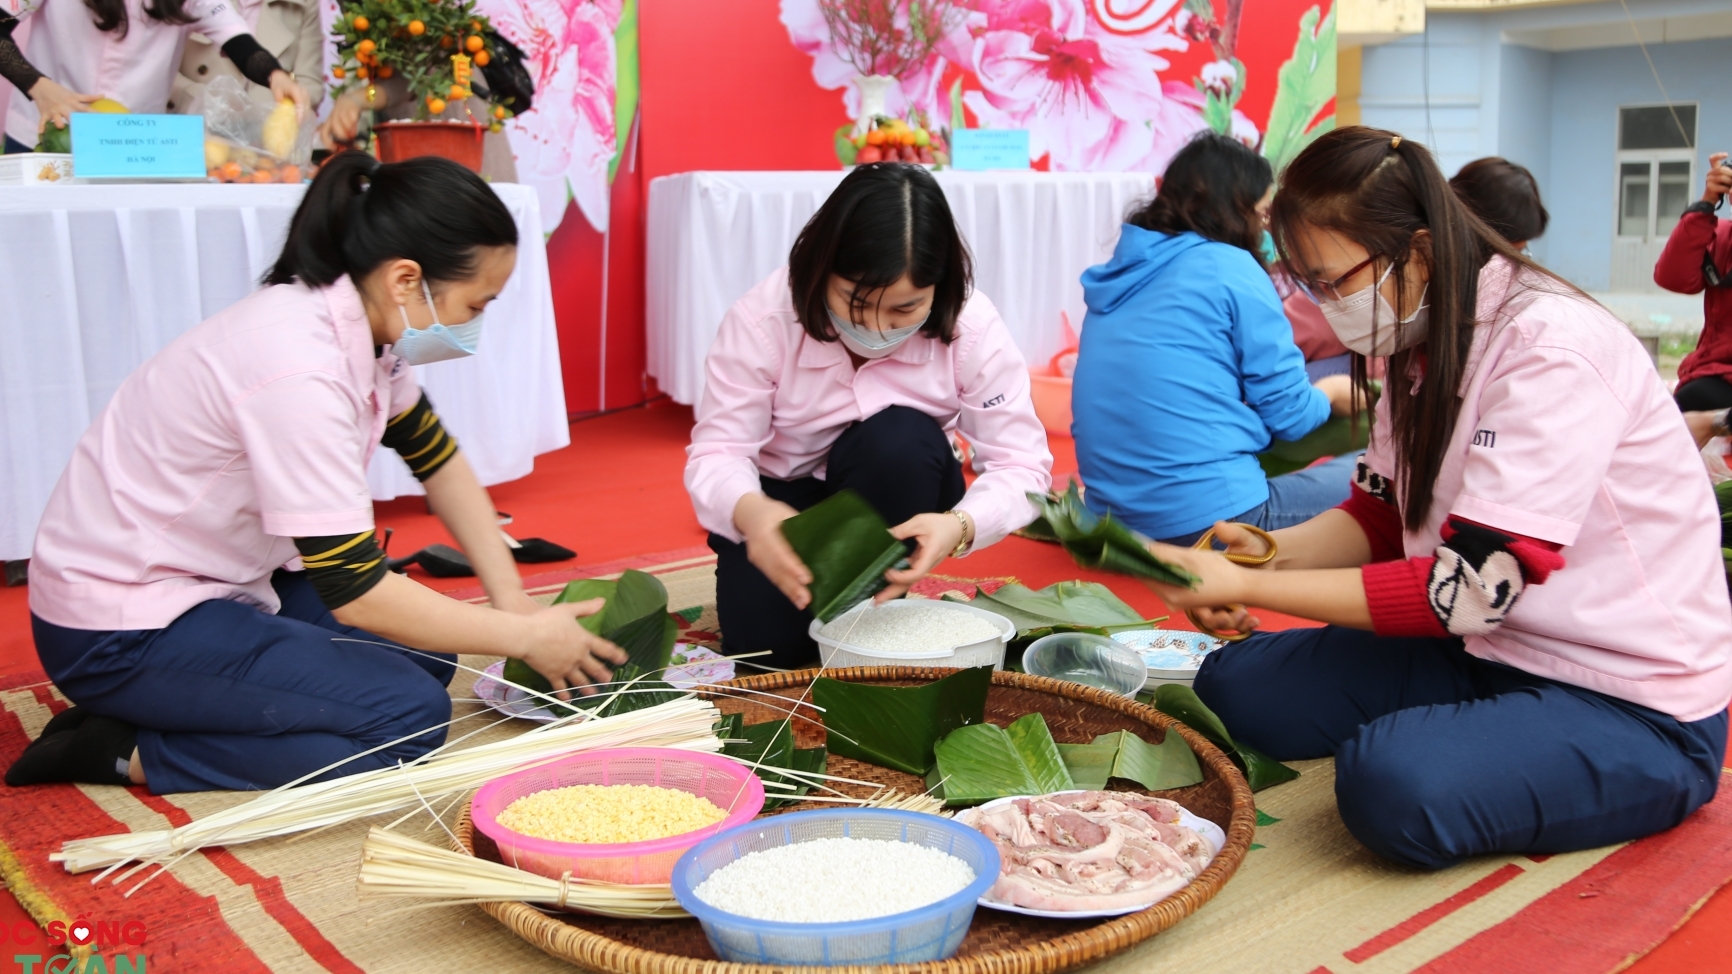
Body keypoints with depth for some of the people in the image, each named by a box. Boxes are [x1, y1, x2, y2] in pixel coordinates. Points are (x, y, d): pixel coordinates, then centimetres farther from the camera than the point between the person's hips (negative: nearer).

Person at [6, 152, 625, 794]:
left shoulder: (360, 326, -4)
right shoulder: (299, 368, -31)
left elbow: (437, 459, 10)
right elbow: (356, 592, -28)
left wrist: (513, 602, 2)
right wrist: (524, 638, -17)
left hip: (214, 582, 9)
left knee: (427, 653, 7)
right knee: (410, 716, -17)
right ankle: (125, 752, -7)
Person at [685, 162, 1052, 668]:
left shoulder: (971, 327, -23)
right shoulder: (762, 318, -25)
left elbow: (1021, 462, -21)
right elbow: (717, 452, -25)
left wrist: (961, 525, -44)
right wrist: (748, 511, -50)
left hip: (897, 500, 1)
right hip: (782, 499, -1)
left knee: (901, 438, -33)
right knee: (764, 644, -23)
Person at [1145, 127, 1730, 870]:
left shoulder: (1553, 347, -24)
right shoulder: (1423, 341, 3)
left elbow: (1469, 589, -28)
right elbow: (1381, 517, 8)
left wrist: (1246, 587, -26)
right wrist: (1274, 552, -13)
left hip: (1632, 704, -8)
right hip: (1488, 653, 8)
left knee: (1394, 784, -34)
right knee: (1232, 685, -5)